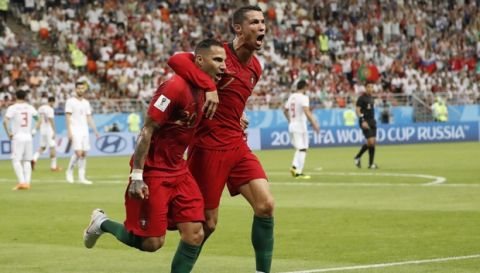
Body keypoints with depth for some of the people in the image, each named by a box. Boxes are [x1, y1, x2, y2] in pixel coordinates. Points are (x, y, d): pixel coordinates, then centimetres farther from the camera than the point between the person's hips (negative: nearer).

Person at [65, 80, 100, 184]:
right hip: (75, 131, -6)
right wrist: (69, 132, -17)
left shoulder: (86, 103, 14)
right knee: (78, 153, -15)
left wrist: (95, 131, 10)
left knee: (84, 154, 2)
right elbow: (68, 117, -8)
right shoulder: (70, 102, -3)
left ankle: (81, 177, 6)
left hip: (85, 131, 6)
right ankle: (69, 171, 6)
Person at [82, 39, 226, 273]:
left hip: (178, 170, 8)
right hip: (153, 172, -8)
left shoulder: (204, 91, 6)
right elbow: (147, 131, -20)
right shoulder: (176, 87, -20)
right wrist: (137, 176, -23)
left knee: (195, 234, -4)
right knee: (151, 242, -4)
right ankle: (102, 223, 22)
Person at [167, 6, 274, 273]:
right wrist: (209, 86, -36)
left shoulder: (255, 68, 11)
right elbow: (176, 60, -30)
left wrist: (237, 121, 11)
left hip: (237, 146, 7)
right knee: (207, 222, 0)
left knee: (266, 205, -6)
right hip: (209, 148, -7)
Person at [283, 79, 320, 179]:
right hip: (300, 125, -7)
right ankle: (298, 172, -3)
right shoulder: (303, 97, -12)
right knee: (302, 149, 0)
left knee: (298, 148, 18)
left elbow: (285, 110, 21)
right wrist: (314, 123, -26)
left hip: (292, 126, 7)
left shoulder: (291, 97, 11)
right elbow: (307, 111, -24)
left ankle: (294, 166, -1)